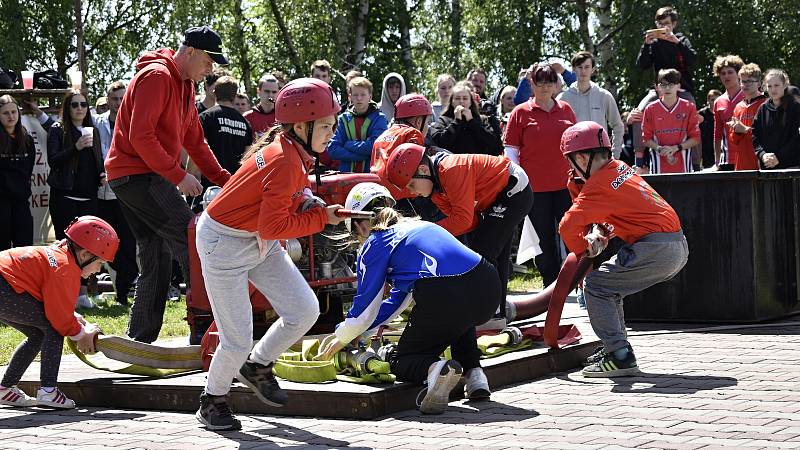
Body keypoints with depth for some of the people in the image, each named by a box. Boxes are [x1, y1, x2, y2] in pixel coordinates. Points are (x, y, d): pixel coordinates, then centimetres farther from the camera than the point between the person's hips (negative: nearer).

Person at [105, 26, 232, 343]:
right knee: (189, 239, -16)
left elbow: (195, 141, 20)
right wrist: (178, 176, -21)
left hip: (145, 178, 10)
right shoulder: (156, 77, -13)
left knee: (158, 259, 9)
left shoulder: (185, 85, 18)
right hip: (137, 173, -10)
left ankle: (140, 341, 12)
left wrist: (226, 180, 11)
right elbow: (140, 136, -21)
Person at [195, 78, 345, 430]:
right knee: (238, 340, -4)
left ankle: (257, 367, 24)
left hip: (260, 243, 9)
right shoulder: (284, 162, -29)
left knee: (305, 310, 0)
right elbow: (273, 227, -29)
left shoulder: (293, 151, -1)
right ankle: (213, 402, 22)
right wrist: (322, 217, -20)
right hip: (225, 243, -9)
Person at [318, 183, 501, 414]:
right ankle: (474, 375, 19)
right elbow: (399, 299, 39)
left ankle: (435, 368, -18)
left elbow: (366, 303, 16)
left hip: (444, 299, -6)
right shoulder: (416, 225, 32)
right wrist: (357, 329, 46)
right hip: (489, 287, 6)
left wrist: (342, 338, 34)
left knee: (401, 362, 17)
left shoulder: (375, 244, 10)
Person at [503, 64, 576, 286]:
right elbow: (510, 149, 2)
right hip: (535, 185, -1)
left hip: (565, 183, 2)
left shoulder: (565, 109, 9)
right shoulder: (521, 112, 1)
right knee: (544, 237, 6)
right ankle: (551, 285, 16)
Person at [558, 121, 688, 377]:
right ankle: (616, 347, 26)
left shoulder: (599, 184, -11)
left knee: (595, 285, -2)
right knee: (609, 283, 22)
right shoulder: (619, 168, 16)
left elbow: (568, 226, -16)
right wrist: (597, 232, 5)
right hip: (678, 249, 9)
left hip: (655, 249, -9)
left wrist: (583, 252, 1)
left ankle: (620, 356, -8)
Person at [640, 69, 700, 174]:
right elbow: (646, 139, 6)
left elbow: (695, 138, 4)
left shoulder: (688, 108, 4)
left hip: (682, 166, 0)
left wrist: (676, 148, -9)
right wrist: (659, 149, -12)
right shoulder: (651, 109, 5)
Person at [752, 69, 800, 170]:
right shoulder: (762, 110, 12)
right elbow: (755, 137, 8)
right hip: (767, 166, 3)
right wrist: (763, 155, -9)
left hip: (791, 165, -3)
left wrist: (779, 157, -13)